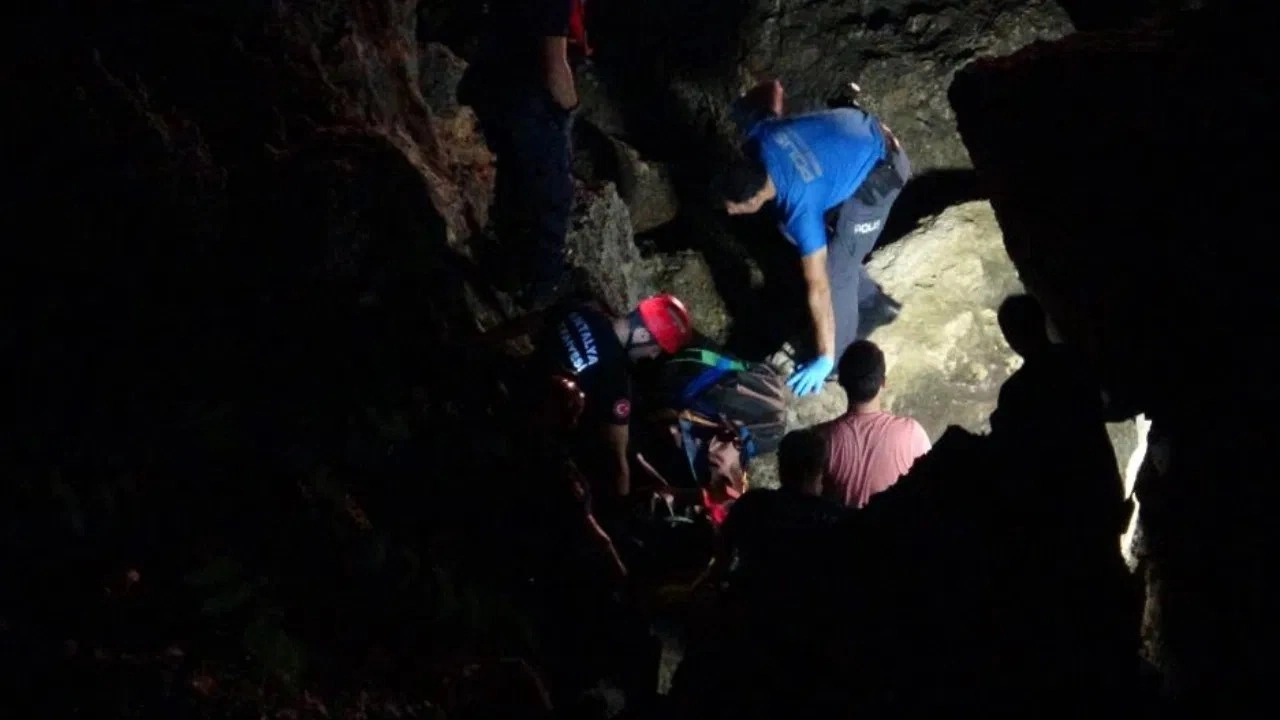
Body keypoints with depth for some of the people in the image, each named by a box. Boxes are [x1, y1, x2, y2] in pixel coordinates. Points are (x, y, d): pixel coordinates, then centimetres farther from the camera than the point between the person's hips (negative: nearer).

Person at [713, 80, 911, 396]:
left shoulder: (800, 207, -35)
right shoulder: (760, 136, -21)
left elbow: (818, 287, -27)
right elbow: (773, 89, 2)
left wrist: (825, 359, -19)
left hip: (878, 171, -8)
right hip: (860, 129, 8)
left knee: (836, 268, -5)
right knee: (814, 244, 18)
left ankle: (839, 359, 16)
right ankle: (873, 303, 37)